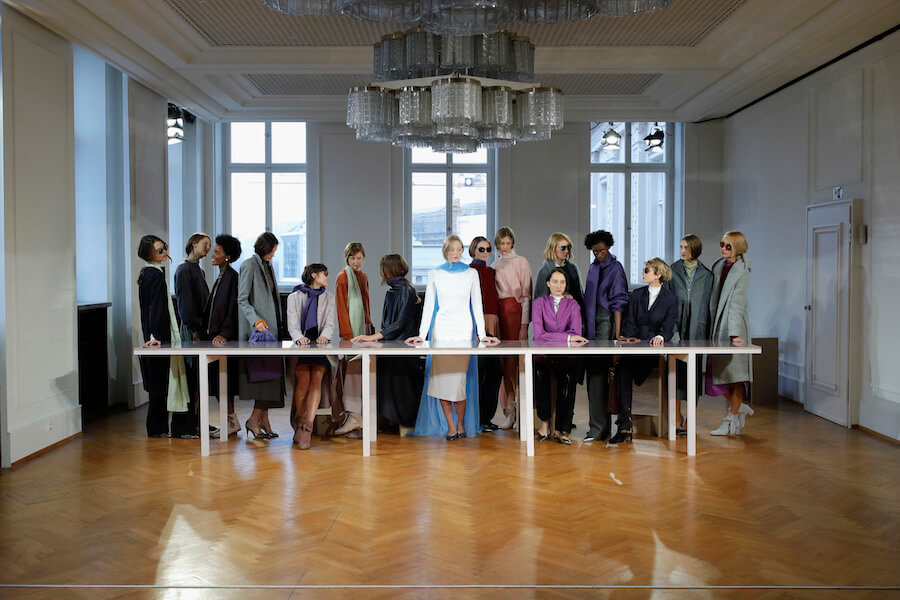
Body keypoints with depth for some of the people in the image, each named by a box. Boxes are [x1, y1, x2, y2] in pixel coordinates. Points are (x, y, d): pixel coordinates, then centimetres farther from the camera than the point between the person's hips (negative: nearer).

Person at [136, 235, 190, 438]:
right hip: (159, 337, -10)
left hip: (154, 337, 10)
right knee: (160, 385, -2)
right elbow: (157, 308, -21)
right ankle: (157, 429, 5)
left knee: (158, 385, 13)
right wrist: (155, 336, -25)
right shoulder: (156, 275, -15)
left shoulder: (148, 273, 14)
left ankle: (157, 428, 19)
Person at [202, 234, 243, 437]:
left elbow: (233, 309, -17)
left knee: (222, 380, -6)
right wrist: (208, 332, 14)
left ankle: (231, 421, 1)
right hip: (214, 335, 9)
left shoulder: (232, 277, -11)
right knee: (218, 379, 10)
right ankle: (229, 420, 16)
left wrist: (224, 334, -21)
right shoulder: (221, 276, 17)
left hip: (225, 338, -9)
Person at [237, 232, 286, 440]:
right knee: (265, 373, -11)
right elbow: (242, 300, -12)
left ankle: (263, 419, 11)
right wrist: (256, 320, -24)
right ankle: (254, 420, -2)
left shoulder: (268, 265, 17)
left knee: (271, 373, 6)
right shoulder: (249, 265, -8)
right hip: (258, 329, -8)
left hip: (271, 326, 8)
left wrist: (279, 323, 19)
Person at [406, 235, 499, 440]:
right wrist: (422, 335, -3)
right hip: (441, 330, 1)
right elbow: (428, 306, 5)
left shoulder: (471, 274, 7)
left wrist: (482, 334, -2)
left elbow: (477, 306, 5)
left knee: (458, 379, -8)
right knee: (441, 378, -4)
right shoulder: (435, 274, 7)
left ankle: (461, 423, 11)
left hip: (463, 330, -1)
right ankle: (450, 426, 6)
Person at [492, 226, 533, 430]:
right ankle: (509, 412, 7)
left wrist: (524, 325, -11)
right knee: (503, 361, 2)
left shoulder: (521, 262, 1)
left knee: (511, 360, -10)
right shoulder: (494, 266, 18)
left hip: (514, 312, -5)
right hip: (497, 312, 5)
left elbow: (526, 295, -4)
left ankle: (511, 407, -4)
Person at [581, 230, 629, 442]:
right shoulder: (593, 267, 15)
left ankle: (598, 427, -9)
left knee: (598, 373, -12)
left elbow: (618, 302, -12)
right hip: (592, 323, 8)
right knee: (593, 371, 9)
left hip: (606, 322, -8)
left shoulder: (615, 268, -7)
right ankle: (604, 424, 18)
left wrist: (618, 332, -18)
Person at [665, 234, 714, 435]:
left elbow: (707, 305, 8)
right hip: (676, 329, 0)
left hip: (697, 330, 0)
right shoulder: (672, 271, 6)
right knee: (676, 371, -3)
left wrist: (707, 331, 0)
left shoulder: (706, 275, 7)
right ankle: (677, 418, 6)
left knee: (693, 373, 2)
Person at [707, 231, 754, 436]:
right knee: (716, 372, 7)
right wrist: (711, 325, 14)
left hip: (734, 326, -6)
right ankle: (740, 409, 25)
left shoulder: (741, 272, -9)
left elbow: (737, 304, -17)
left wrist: (735, 333, -24)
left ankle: (732, 420, 9)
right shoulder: (719, 266, 10)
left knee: (734, 371, 1)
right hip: (717, 324, 7)